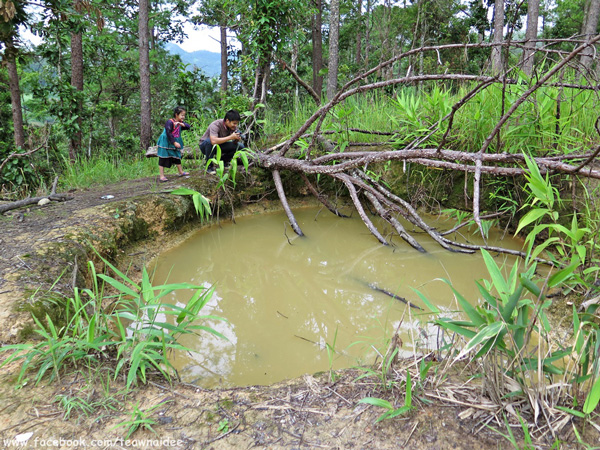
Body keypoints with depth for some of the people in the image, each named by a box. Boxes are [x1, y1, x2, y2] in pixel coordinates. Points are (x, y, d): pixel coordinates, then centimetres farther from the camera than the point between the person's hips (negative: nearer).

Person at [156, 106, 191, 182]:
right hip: (165, 143, -8)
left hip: (174, 144, 8)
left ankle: (181, 172, 32)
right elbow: (168, 133, -24)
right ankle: (161, 176, -1)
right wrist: (174, 142, -26)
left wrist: (183, 124, -17)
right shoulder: (170, 122, -19)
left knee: (177, 157, 18)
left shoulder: (180, 123, 7)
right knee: (163, 159, -3)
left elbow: (189, 126, 2)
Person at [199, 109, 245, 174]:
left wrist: (237, 139, -32)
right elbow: (213, 141, -48)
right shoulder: (216, 125, -31)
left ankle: (223, 160, 8)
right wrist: (230, 137, -46)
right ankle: (209, 166, -19)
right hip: (205, 145, -5)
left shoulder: (233, 126, -14)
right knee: (209, 141, -40)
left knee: (240, 146, -13)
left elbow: (234, 142, -8)